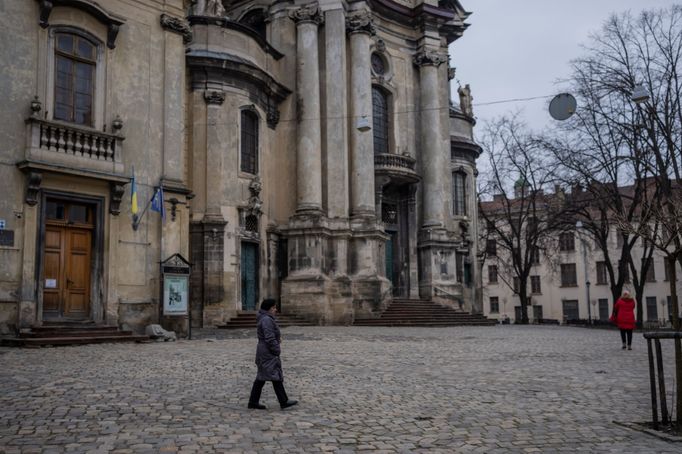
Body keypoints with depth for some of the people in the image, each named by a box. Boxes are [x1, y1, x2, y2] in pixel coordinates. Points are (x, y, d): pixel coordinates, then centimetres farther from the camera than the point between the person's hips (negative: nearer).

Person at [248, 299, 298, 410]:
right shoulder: (266, 320, -18)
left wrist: (278, 338, 7)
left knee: (262, 378, 12)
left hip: (264, 352, 11)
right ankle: (284, 402, -2)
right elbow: (269, 338, -23)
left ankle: (253, 402, 15)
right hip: (268, 353, -11)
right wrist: (277, 350, -13)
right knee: (276, 376, -6)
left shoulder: (266, 319, 15)